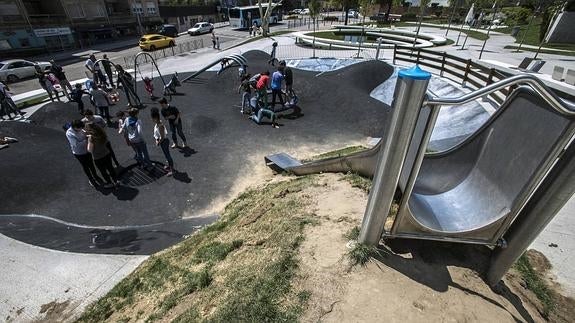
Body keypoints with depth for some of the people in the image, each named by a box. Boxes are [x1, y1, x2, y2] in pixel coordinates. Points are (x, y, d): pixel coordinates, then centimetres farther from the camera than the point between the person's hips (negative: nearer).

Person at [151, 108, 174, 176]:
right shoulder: (157, 123, -1)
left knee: (167, 155, 3)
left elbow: (162, 137, -26)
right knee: (166, 154, 23)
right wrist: (157, 139, 2)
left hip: (164, 141, -9)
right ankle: (169, 165, 42)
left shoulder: (160, 126, -30)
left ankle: (172, 169, 16)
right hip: (162, 141, 9)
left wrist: (158, 143, -12)